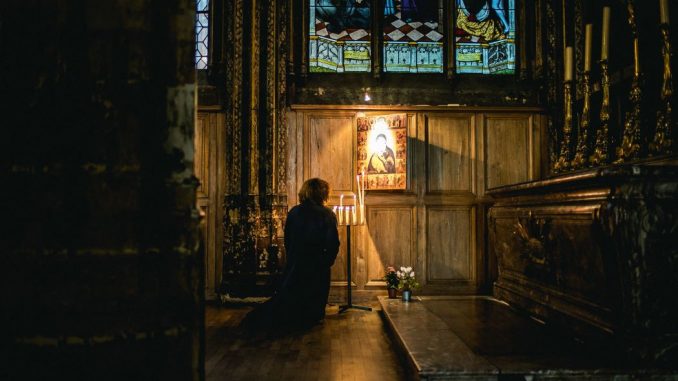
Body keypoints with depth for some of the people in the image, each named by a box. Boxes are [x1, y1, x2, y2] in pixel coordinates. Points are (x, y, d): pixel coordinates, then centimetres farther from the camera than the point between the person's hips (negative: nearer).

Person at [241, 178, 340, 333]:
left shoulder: (293, 212, 1)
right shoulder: (327, 215, -10)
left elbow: (288, 240, 7)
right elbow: (333, 244, -13)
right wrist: (326, 262, 2)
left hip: (294, 264, 4)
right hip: (317, 266, -3)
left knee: (285, 296, 15)